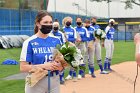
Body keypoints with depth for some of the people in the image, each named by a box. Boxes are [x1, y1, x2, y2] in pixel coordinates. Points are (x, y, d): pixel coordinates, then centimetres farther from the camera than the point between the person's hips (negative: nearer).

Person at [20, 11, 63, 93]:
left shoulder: (56, 40, 4)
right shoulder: (29, 42, -8)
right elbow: (23, 67, -11)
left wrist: (60, 66, -10)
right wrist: (43, 66, -20)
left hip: (54, 81, 4)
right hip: (36, 83, -4)